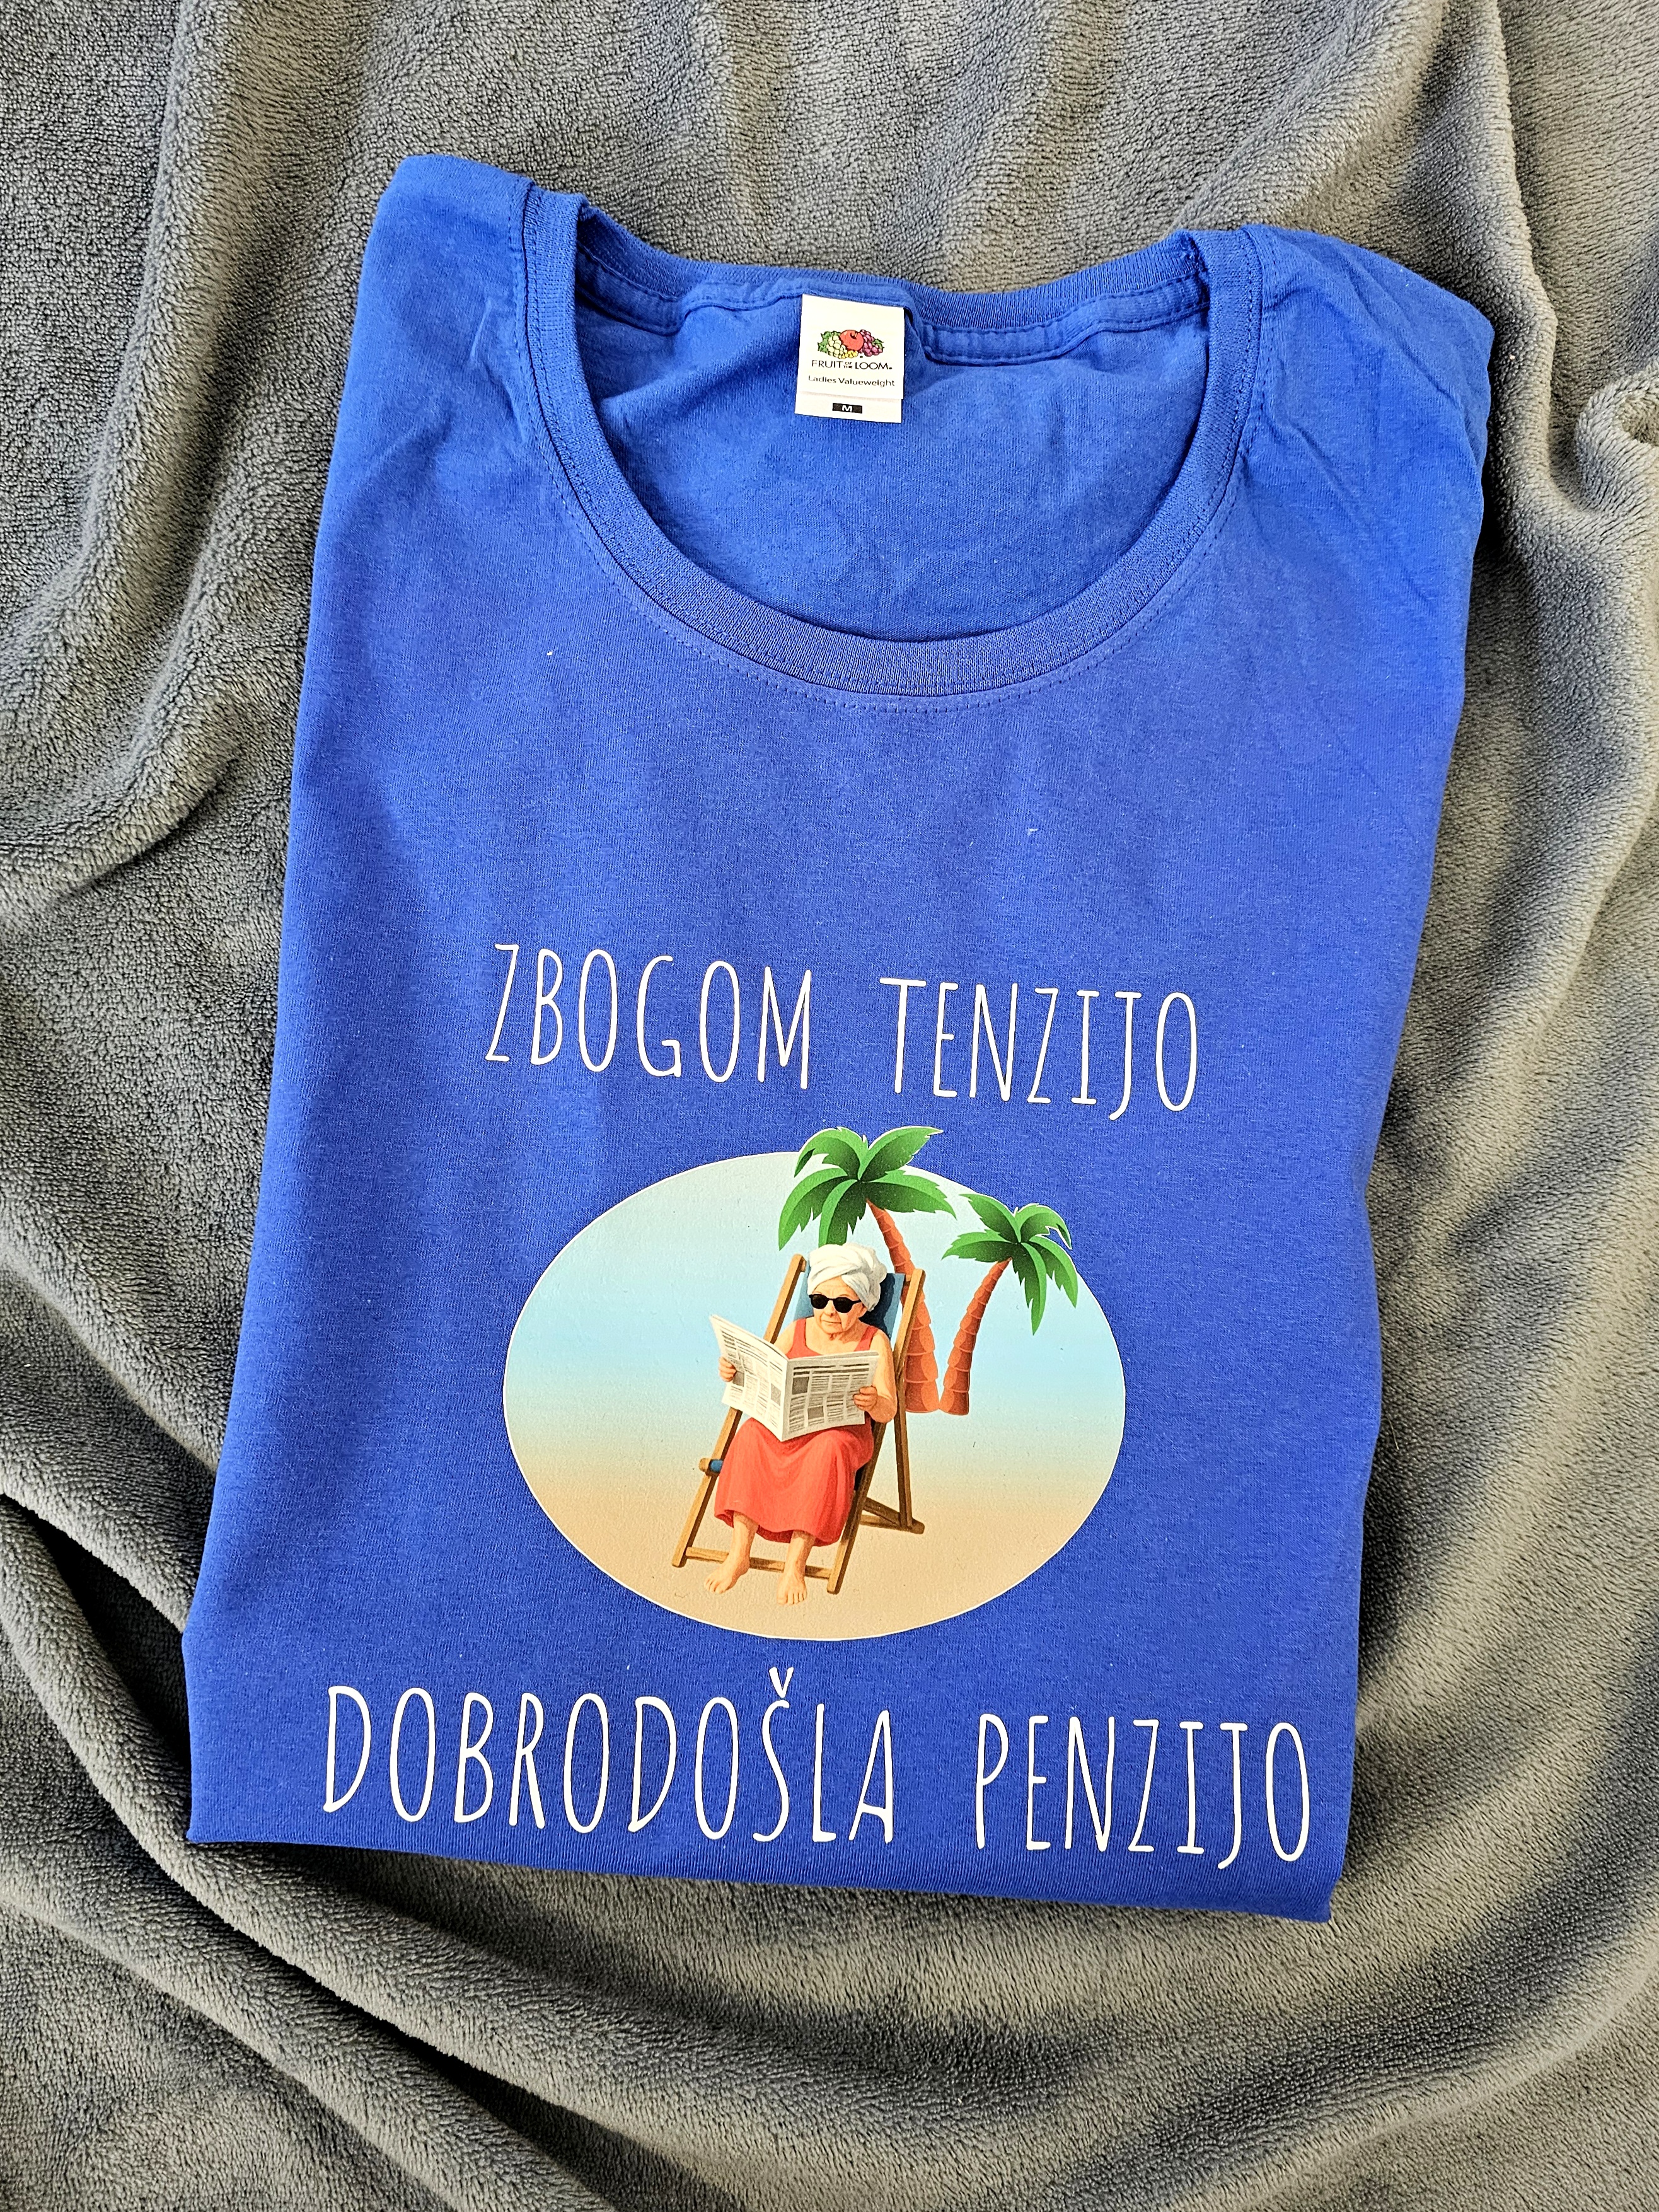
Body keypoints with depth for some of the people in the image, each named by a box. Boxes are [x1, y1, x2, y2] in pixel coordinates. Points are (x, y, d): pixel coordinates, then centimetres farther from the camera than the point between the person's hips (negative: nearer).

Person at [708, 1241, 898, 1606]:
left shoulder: (874, 1343, 1)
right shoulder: (796, 1332, 10)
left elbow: (888, 1411, -6)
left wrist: (874, 1403, -31)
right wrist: (734, 1374, -12)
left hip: (846, 1431, -3)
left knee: (828, 1448, -37)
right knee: (751, 1433, -29)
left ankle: (795, 1563, -30)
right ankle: (739, 1553, -25)